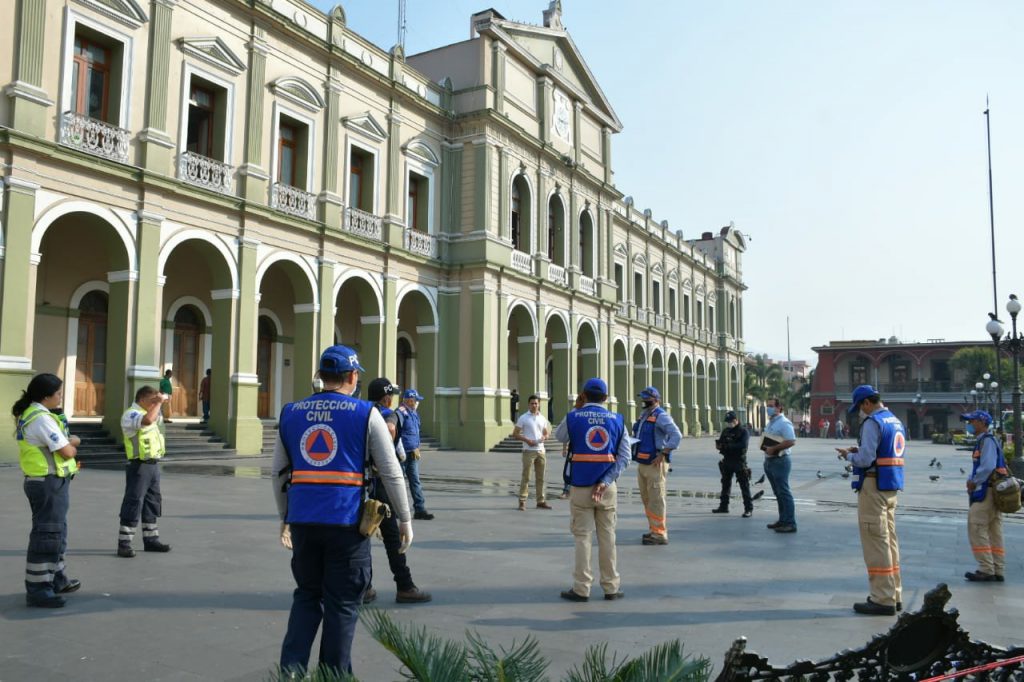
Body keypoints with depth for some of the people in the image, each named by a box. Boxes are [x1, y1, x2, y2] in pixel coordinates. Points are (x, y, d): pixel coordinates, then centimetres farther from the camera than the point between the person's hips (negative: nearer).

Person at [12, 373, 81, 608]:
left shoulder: (30, 414, 12)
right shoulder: (41, 419, -20)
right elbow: (67, 452, -19)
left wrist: (67, 443, 2)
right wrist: (73, 443, 1)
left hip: (43, 481, 11)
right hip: (50, 484, -11)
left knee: (56, 532, 20)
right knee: (46, 535, -4)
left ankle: (57, 579, 32)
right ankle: (37, 590, 2)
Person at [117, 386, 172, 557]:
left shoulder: (148, 412, 13)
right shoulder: (131, 414, -13)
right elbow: (148, 420, -33)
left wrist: (161, 403, 15)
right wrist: (158, 403, -19)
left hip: (153, 464, 9)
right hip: (139, 466, -9)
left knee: (153, 502, 14)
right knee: (133, 504, -6)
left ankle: (151, 539, 23)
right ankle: (124, 544, 0)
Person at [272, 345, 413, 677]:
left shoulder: (291, 413, 9)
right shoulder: (365, 414, -3)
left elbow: (278, 472, 14)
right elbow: (391, 472, -2)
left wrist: (284, 516, 25)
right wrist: (405, 519, 6)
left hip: (303, 519, 4)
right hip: (346, 520, -4)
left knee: (306, 596, 19)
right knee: (342, 603, 9)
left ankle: (291, 670, 15)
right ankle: (333, 674, 16)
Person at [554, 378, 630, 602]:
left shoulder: (573, 418, -5)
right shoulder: (617, 420, 2)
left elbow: (559, 437, 17)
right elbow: (624, 457, -4)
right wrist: (605, 482, -9)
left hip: (580, 486, -2)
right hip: (607, 487, 2)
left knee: (582, 536, 5)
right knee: (607, 536, 11)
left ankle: (581, 589, 8)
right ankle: (610, 587, 18)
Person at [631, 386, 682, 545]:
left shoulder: (661, 416, -13)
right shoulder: (644, 416, 15)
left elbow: (677, 435, -23)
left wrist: (662, 455, -23)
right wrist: (632, 445, 8)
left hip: (655, 465, -9)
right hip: (642, 464, 9)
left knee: (656, 500, -5)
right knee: (647, 499, 16)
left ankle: (659, 534, 1)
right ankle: (655, 530, 27)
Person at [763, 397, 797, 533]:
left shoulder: (784, 423, -14)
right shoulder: (770, 423, 16)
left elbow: (791, 441, -24)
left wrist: (773, 448, -23)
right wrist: (764, 446, 6)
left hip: (780, 461, -9)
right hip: (769, 461, 10)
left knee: (784, 493, -7)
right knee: (778, 493, 14)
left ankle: (790, 523, -4)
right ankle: (782, 520, 22)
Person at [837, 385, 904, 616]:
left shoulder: (873, 422, -14)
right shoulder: (896, 421, 15)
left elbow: (865, 460, -20)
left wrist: (848, 455, -1)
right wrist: (859, 450, 14)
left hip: (874, 487, -9)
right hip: (892, 487, 9)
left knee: (876, 542, -4)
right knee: (890, 540, 15)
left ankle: (883, 600, 0)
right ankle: (894, 595, 23)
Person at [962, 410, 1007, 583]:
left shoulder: (988, 440, -13)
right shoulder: (982, 440, 18)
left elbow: (988, 467, -23)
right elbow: (978, 467, 21)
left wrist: (974, 482, -11)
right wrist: (971, 480, 4)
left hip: (985, 492, -10)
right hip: (993, 492, 10)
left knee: (976, 530, -7)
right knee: (994, 532, 11)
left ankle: (987, 570, -3)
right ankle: (998, 571, 16)